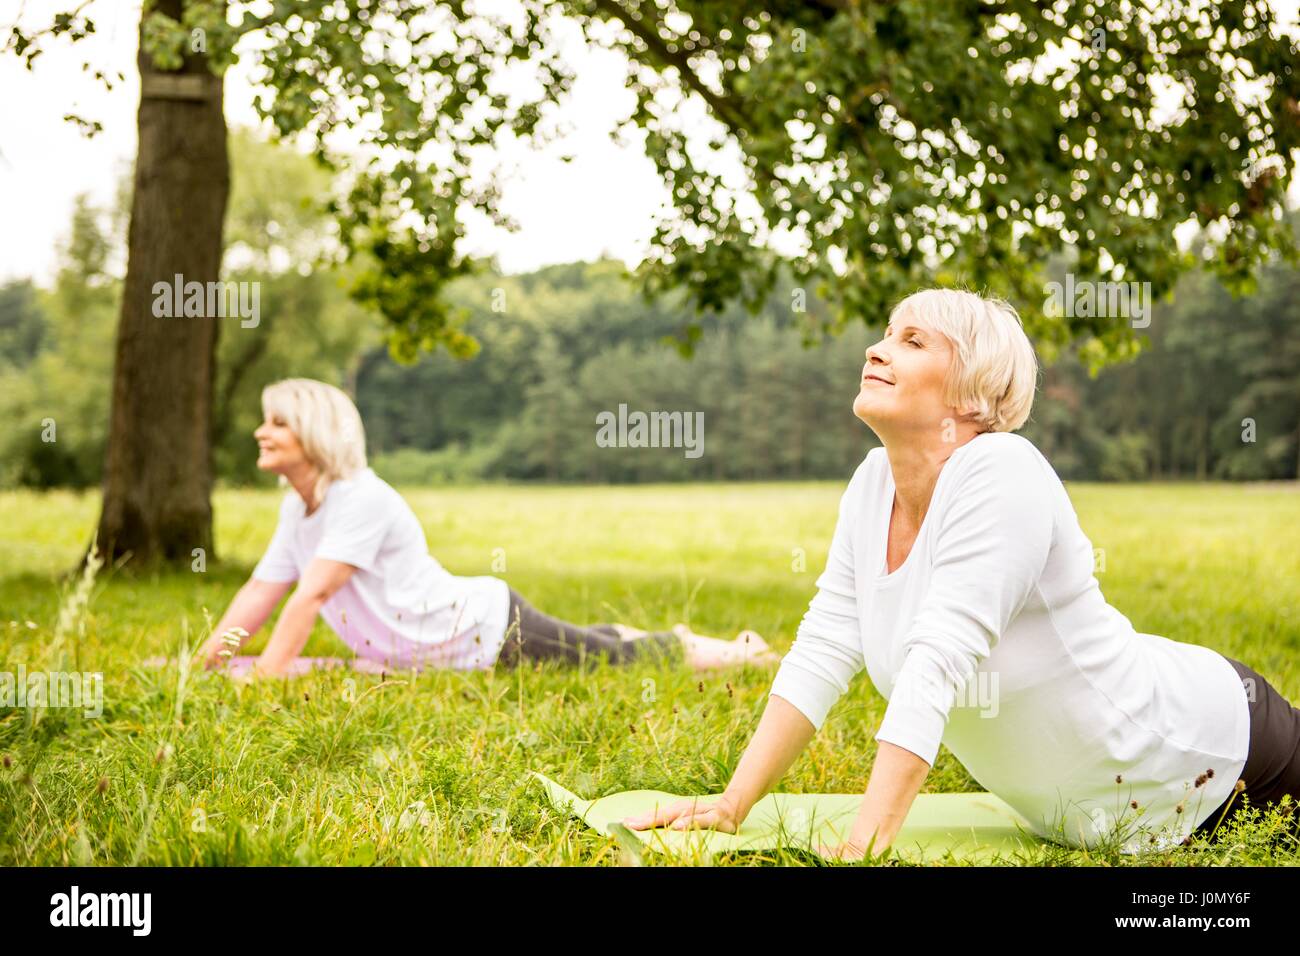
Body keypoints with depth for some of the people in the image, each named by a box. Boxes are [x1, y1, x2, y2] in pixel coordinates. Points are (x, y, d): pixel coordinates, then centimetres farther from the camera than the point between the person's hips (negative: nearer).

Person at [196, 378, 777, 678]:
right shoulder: (296, 508, 3)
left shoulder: (360, 498, -26)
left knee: (624, 662, 5)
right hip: (468, 645, 8)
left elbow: (312, 594, -32)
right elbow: (261, 590, 3)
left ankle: (739, 654, 21)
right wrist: (208, 659, -9)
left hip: (489, 632, -8)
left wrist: (266, 677, -33)